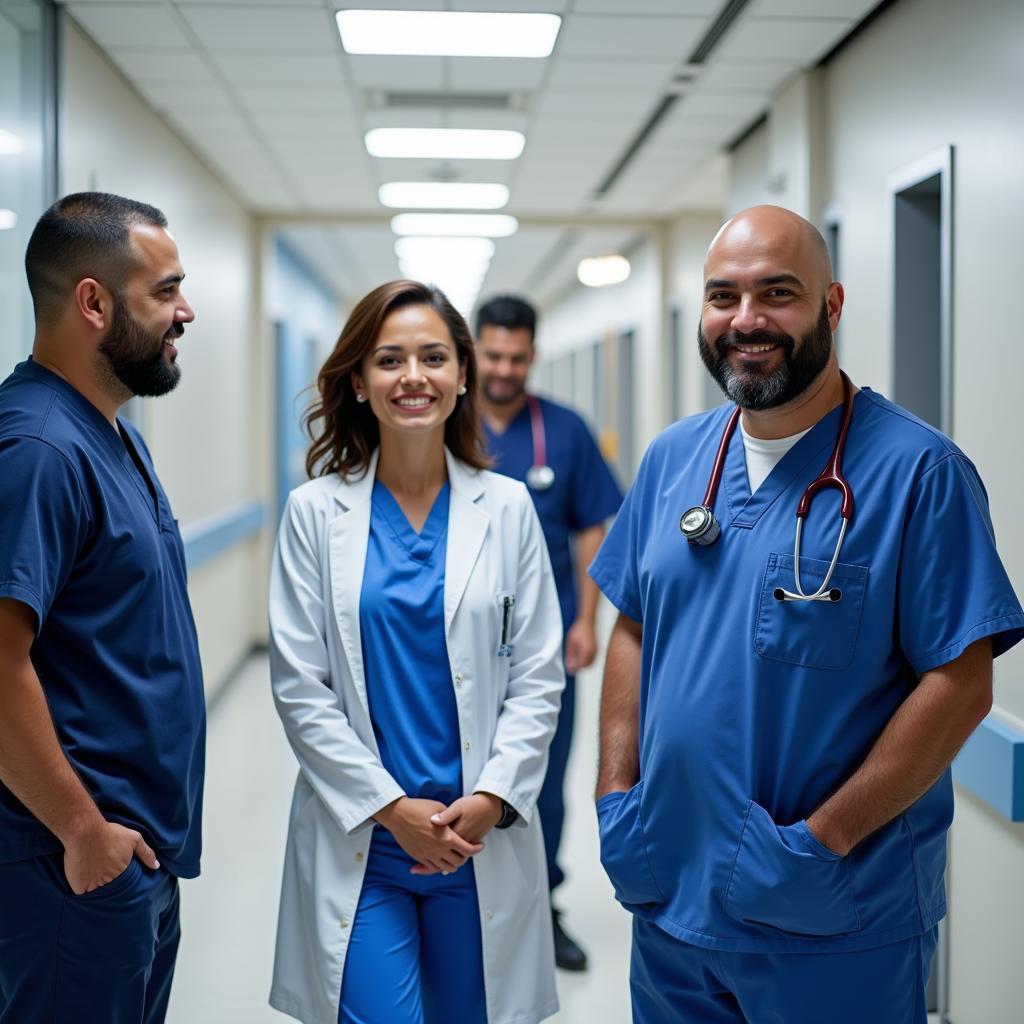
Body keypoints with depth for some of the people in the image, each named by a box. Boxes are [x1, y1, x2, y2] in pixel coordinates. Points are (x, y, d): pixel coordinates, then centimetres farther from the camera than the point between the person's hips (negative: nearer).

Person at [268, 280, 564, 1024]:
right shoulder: (316, 511, -2)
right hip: (360, 843, -1)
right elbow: (300, 687, -3)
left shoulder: (507, 507, 1)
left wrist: (489, 801, -10)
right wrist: (391, 807, -9)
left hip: (483, 840, 1)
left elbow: (539, 677, 1)